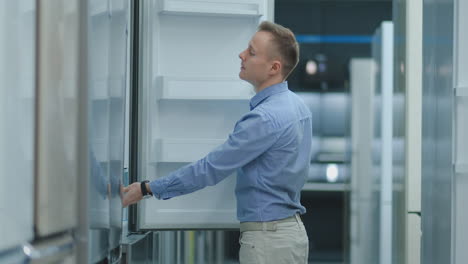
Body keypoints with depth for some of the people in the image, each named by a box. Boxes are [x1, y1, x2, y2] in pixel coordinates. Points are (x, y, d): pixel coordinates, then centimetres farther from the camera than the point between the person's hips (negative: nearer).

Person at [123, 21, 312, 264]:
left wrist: (147, 189, -11)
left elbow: (210, 168, -18)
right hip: (292, 231, 10)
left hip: (268, 240, -10)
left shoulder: (266, 118, -21)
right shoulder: (296, 106, 10)